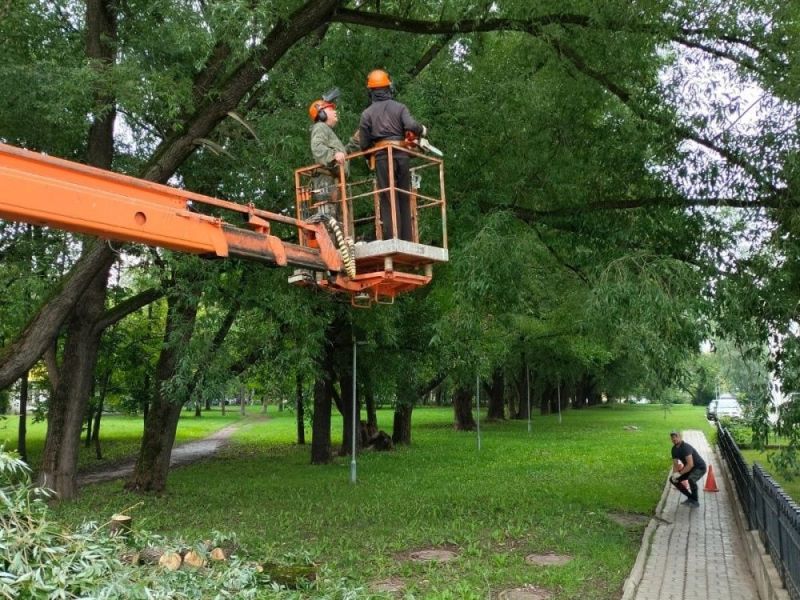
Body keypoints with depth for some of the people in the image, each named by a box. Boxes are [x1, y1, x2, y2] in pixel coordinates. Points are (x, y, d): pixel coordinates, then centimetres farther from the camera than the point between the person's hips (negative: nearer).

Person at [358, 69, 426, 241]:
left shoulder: (367, 113, 6)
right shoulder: (399, 107, 7)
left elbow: (364, 144, 5)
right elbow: (411, 125, -11)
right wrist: (423, 130, 10)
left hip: (382, 157, -1)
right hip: (402, 155, 1)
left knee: (388, 200, -2)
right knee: (404, 198, 8)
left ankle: (392, 239, -10)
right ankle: (407, 240, 7)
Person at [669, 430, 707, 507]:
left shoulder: (686, 447, -28)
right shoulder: (674, 449, -2)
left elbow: (690, 464, -36)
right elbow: (675, 464, 3)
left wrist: (679, 473, -33)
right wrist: (675, 474, -16)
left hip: (700, 467, -9)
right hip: (688, 468, 9)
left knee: (691, 479, -37)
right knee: (672, 479, 2)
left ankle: (695, 501, -14)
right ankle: (690, 497, 13)